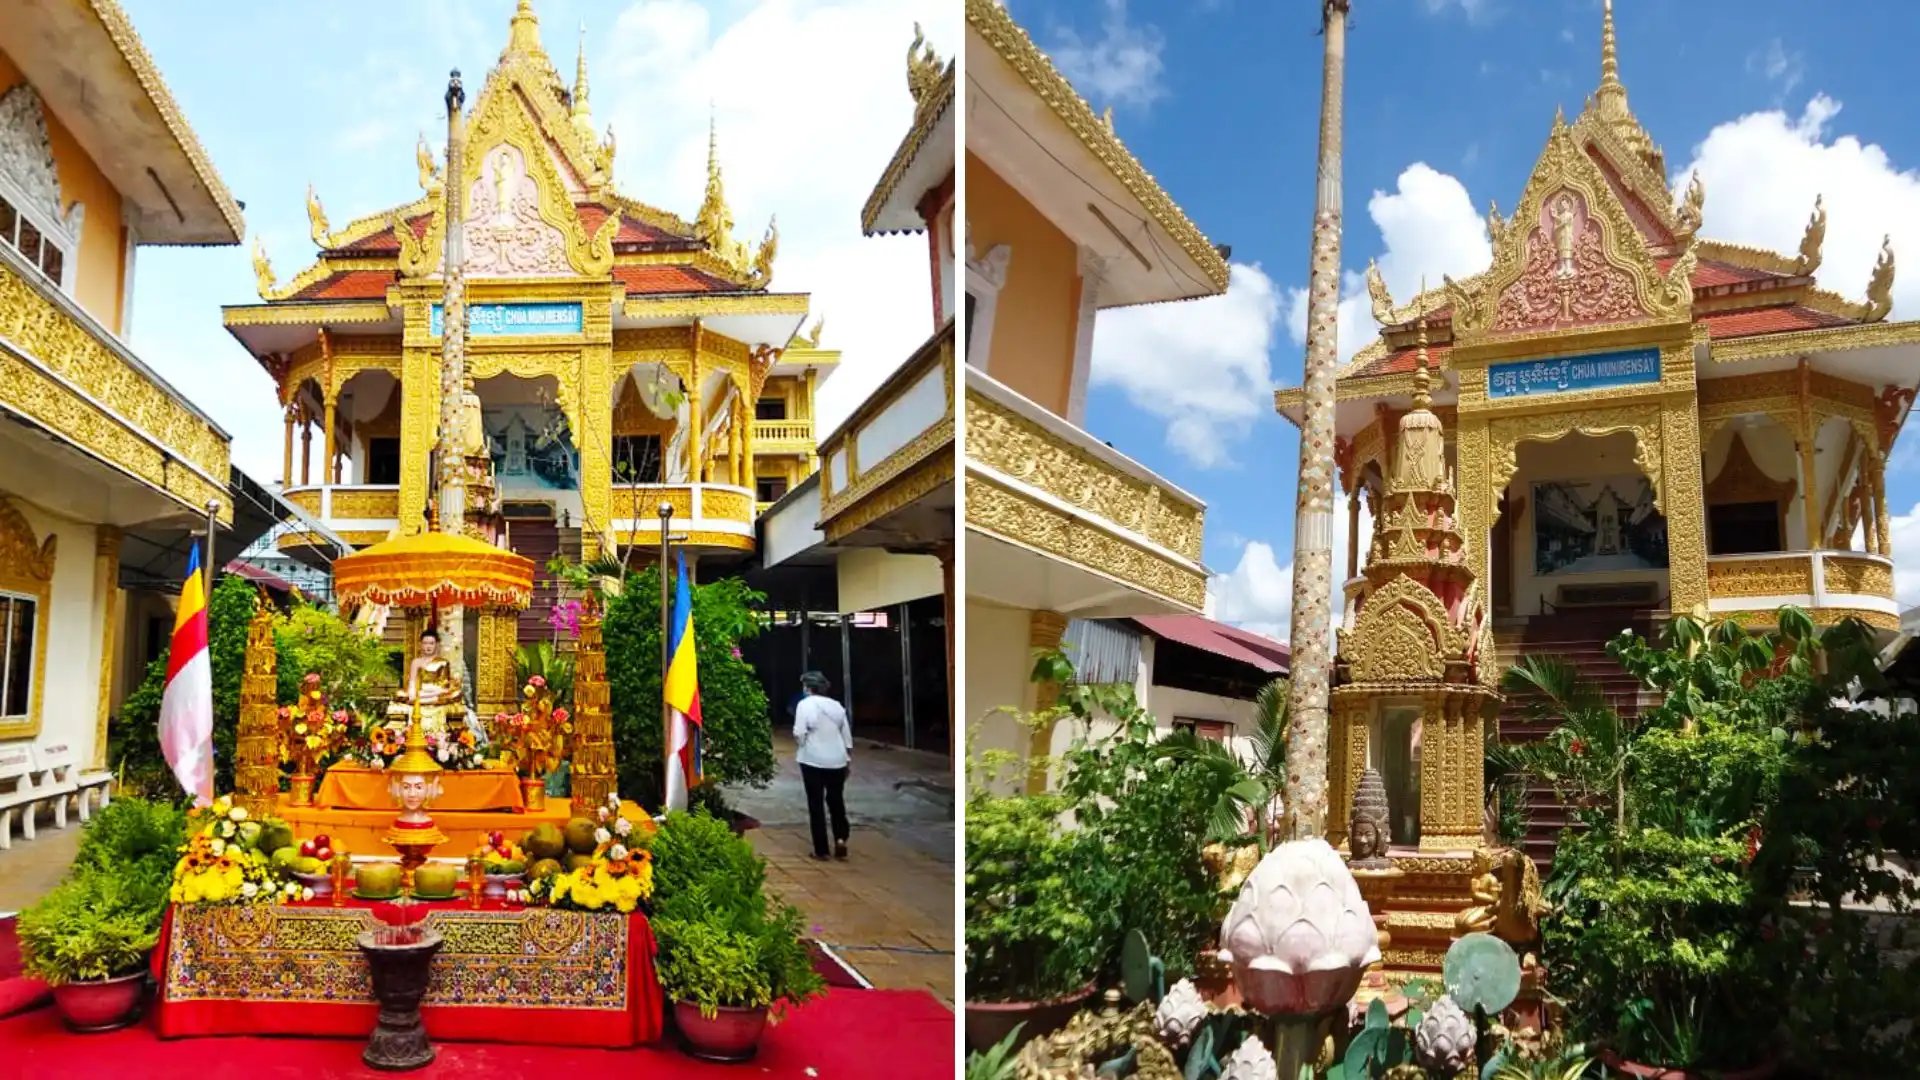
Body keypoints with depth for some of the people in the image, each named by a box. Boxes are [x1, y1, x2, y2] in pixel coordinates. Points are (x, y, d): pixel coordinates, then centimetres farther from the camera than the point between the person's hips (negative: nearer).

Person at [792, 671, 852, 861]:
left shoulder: (805, 704, -7)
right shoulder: (836, 705, 8)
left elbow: (799, 733, -15)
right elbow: (847, 734, 11)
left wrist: (802, 742, 7)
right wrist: (849, 759, 19)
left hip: (813, 761, -4)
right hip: (837, 761, 4)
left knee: (816, 804, 4)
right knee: (836, 801, 17)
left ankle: (821, 850, 6)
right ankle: (841, 838, 1)